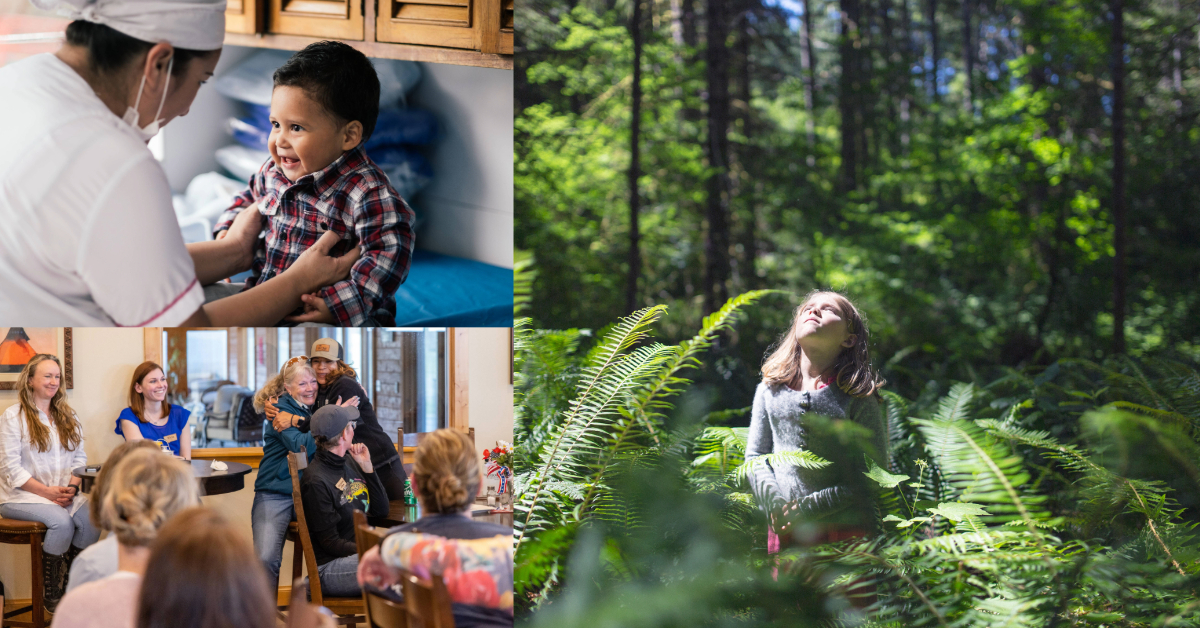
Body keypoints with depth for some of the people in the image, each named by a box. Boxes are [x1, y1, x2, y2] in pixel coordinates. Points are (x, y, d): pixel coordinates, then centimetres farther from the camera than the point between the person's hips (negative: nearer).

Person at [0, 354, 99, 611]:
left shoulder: (67, 416, 17)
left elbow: (79, 458, 14)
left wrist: (71, 487, -7)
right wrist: (47, 492, -16)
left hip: (64, 494, 5)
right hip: (22, 496, -5)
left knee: (91, 516, -26)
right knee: (62, 521, -33)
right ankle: (52, 595, -17)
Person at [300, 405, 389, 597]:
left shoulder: (350, 462, 12)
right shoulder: (316, 481, -13)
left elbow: (381, 511, 12)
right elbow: (330, 543, -14)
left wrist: (366, 466, 3)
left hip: (361, 553, 8)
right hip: (330, 568, -8)